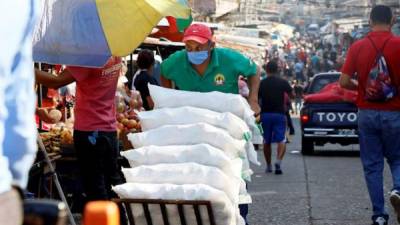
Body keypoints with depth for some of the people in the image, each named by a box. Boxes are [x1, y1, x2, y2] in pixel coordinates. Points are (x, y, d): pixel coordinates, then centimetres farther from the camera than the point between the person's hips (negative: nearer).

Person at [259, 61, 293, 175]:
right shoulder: (283, 82, -3)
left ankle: (268, 165, 21)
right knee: (281, 140, -3)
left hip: (265, 114, 1)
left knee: (266, 141, 14)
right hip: (279, 114, -1)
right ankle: (278, 161, -26)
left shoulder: (262, 83, -1)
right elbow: (292, 96, 5)